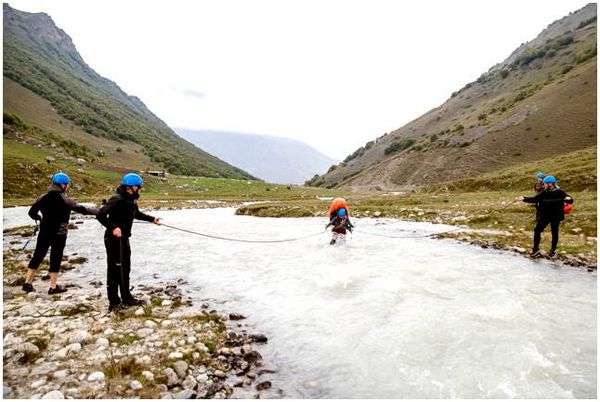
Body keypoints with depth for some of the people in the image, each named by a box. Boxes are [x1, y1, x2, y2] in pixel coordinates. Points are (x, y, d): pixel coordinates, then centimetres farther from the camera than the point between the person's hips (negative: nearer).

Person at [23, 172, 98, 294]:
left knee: (37, 256, 15)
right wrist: (97, 211, 0)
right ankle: (53, 287, 11)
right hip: (59, 235, -4)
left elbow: (32, 212, 4)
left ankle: (28, 283, 20)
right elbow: (81, 209, -10)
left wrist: (38, 218, 25)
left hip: (44, 233, 5)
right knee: (56, 259, 5)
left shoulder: (44, 197, 1)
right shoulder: (65, 199, -13)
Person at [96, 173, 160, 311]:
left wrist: (151, 219, 31)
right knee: (114, 269, -1)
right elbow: (101, 214, -28)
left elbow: (136, 213, 27)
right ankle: (114, 302, 10)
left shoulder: (132, 199, 8)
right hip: (114, 239, -9)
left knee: (125, 269, 17)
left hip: (124, 239, 9)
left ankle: (126, 298, 29)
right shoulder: (117, 199, -20)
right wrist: (113, 227, -36)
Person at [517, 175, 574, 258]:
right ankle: (535, 250, 7)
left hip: (556, 217, -3)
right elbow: (533, 199, 2)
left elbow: (570, 201, -13)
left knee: (554, 232, 10)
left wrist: (568, 199, -36)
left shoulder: (560, 192, -10)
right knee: (537, 230, -2)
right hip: (544, 216, 3)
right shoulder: (543, 193, 0)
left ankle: (553, 250, 27)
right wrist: (524, 199, -12)